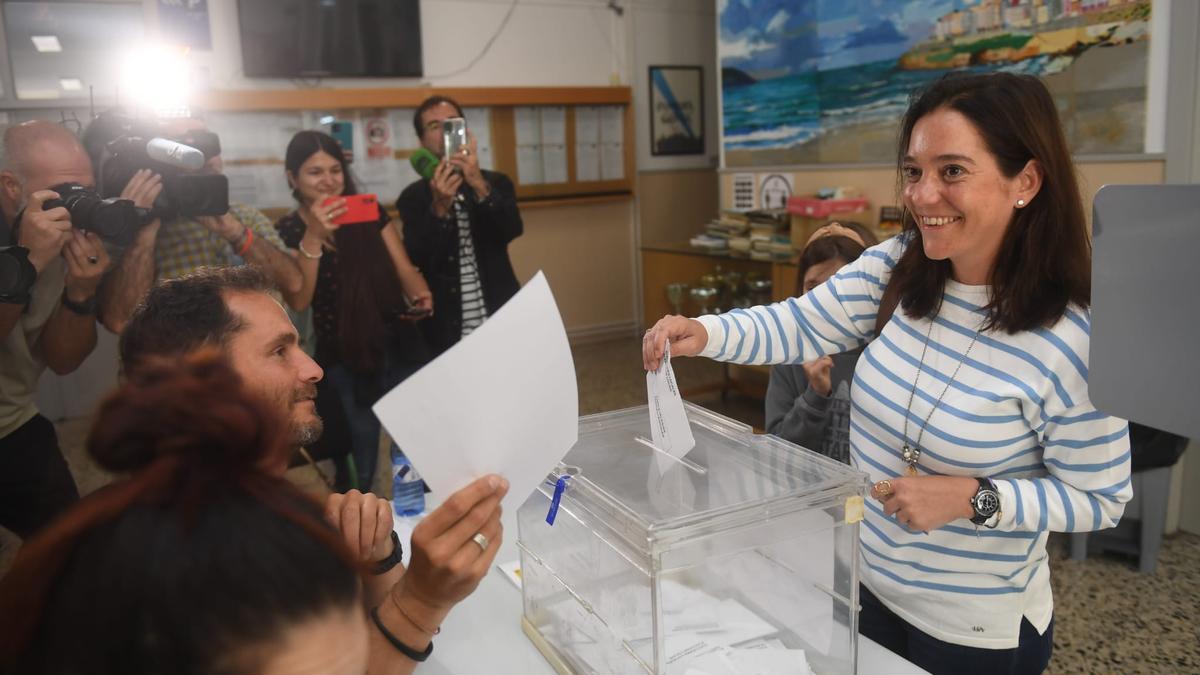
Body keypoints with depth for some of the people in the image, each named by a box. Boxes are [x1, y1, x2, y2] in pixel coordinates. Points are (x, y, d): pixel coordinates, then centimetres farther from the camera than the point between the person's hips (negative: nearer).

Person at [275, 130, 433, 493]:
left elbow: (404, 268, 0)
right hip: (342, 363, -2)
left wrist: (420, 295, -22)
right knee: (359, 476, 7)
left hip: (401, 350, 2)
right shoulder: (286, 231, -1)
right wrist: (314, 237, -23)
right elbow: (298, 301, -12)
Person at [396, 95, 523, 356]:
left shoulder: (496, 183, 6)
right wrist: (439, 207, -25)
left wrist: (480, 185, -26)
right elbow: (419, 261, -11)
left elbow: (513, 230, -12)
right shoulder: (413, 197, 1)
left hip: (502, 322, 1)